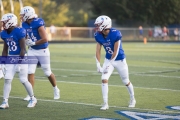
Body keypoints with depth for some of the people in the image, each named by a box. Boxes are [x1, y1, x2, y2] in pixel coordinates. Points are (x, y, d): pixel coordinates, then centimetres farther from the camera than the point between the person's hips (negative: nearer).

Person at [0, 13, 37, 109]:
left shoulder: (19, 32, -18)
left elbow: (23, 49, -17)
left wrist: (19, 61, -19)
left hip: (21, 58, -6)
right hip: (10, 59, 6)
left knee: (24, 80, -1)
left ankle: (33, 99, 20)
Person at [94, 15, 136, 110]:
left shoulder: (115, 34, -28)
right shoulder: (98, 36, -11)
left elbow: (115, 52, -25)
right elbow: (98, 51, -6)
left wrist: (108, 65, -25)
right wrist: (98, 65, -16)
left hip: (119, 60, -4)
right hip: (108, 59, 4)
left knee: (126, 81, 10)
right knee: (104, 79, -12)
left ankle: (132, 99, 34)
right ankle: (105, 103, -4)